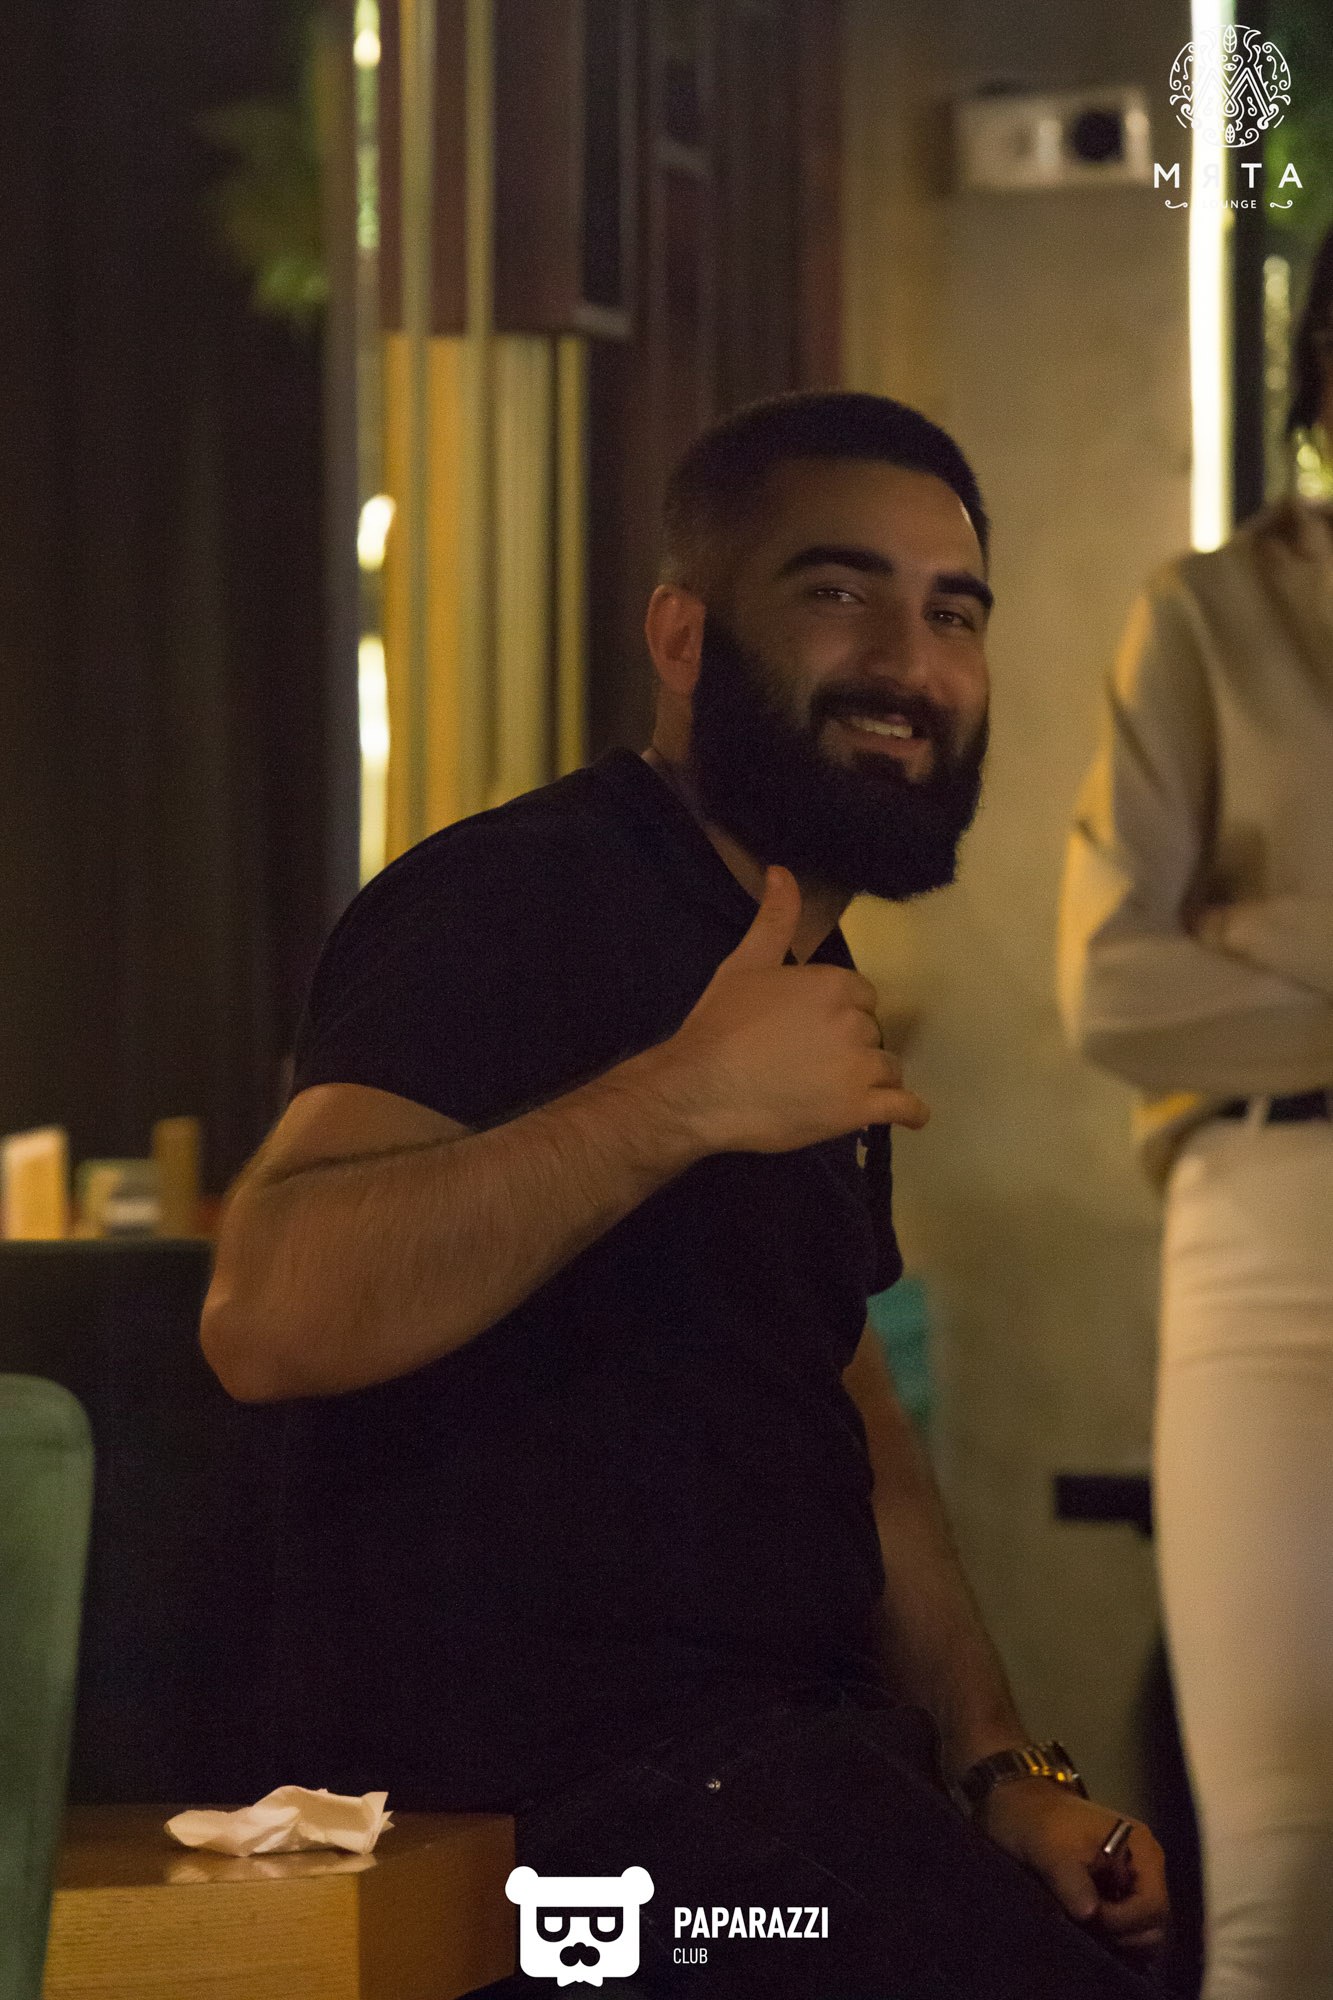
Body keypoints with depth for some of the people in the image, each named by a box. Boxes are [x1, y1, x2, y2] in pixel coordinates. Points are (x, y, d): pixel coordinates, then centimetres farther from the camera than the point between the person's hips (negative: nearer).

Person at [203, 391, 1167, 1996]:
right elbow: (271, 1315, -26)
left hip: (779, 1739, 9)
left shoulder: (807, 986, 20)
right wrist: (684, 1097, -31)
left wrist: (1000, 1767, 11)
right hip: (561, 1778, -9)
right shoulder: (514, 901, -11)